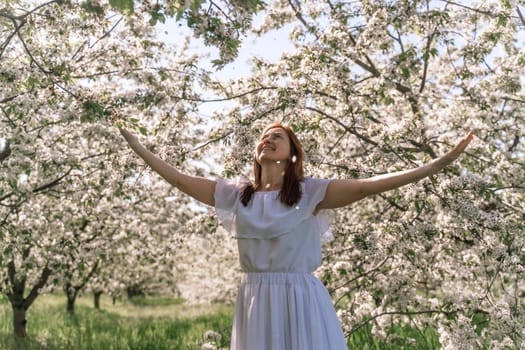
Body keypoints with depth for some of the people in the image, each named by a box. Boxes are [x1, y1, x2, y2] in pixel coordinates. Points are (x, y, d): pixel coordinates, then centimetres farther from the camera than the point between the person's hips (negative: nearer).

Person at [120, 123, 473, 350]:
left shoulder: (310, 192, -1)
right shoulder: (237, 194, 9)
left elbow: (367, 185, -10)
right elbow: (181, 179, 13)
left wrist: (443, 161, -17)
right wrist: (139, 148, 17)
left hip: (301, 301, -3)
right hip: (255, 303, 3)